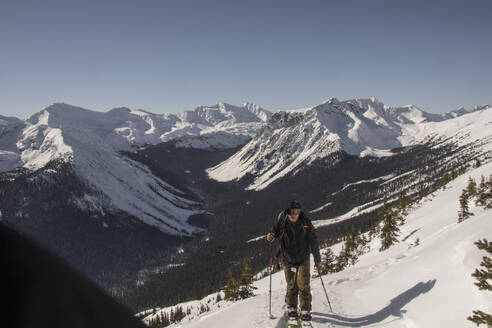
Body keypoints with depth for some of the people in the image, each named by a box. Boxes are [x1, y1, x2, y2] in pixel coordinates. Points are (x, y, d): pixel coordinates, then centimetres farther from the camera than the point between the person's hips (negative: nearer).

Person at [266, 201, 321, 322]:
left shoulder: (306, 223, -9)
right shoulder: (282, 222, -10)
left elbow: (313, 242, -1)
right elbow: (275, 231, 5)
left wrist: (317, 258, 3)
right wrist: (271, 236, -20)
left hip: (303, 259, -1)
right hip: (287, 260, 1)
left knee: (304, 285, -6)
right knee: (291, 286, 8)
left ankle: (305, 310, 7)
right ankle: (291, 307, 28)